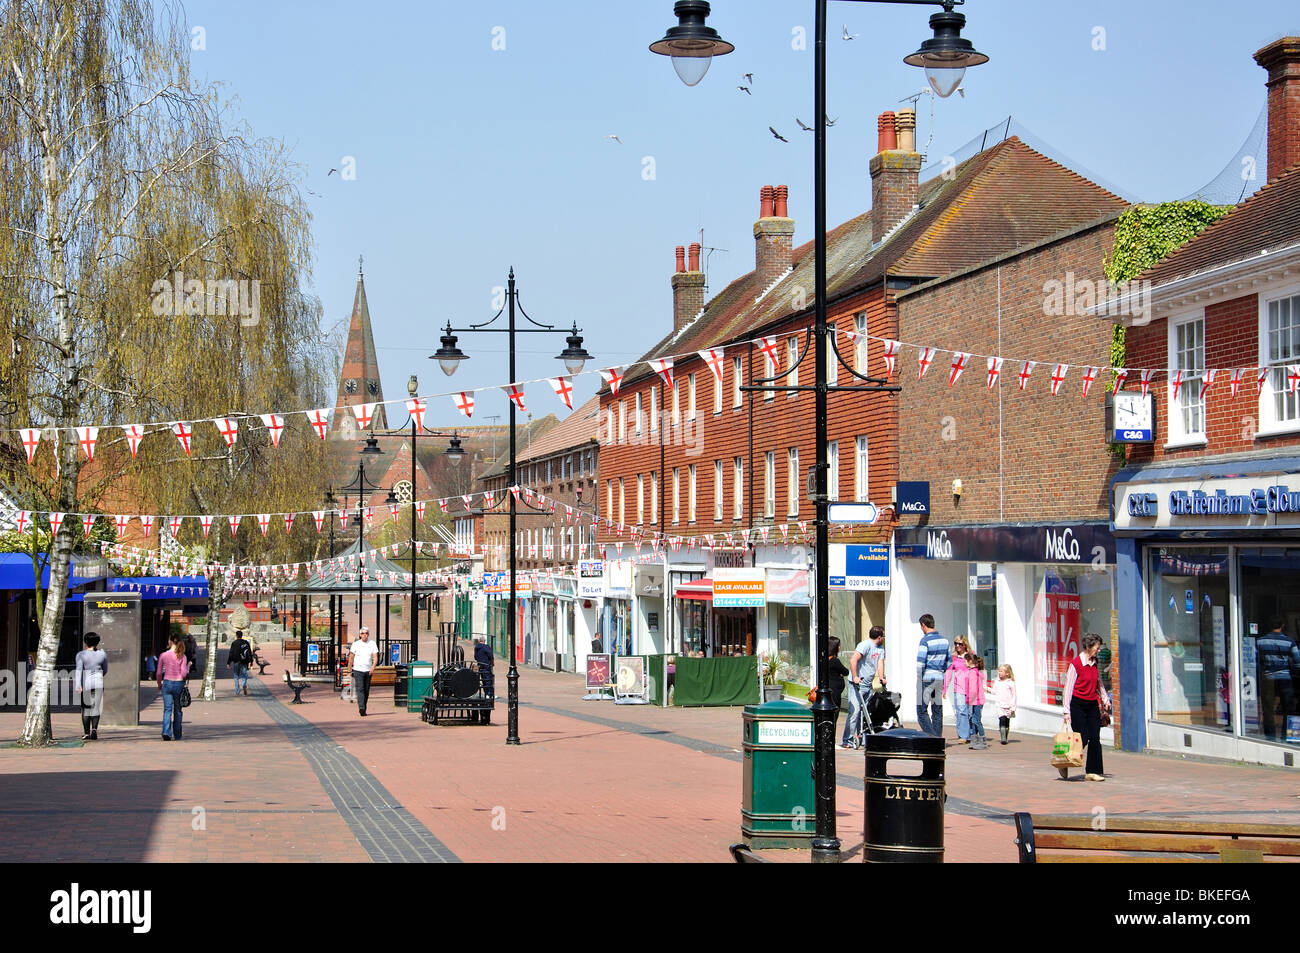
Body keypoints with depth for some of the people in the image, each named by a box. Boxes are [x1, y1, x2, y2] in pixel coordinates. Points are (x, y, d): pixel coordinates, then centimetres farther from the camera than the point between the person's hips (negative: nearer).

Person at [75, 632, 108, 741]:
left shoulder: (81, 654, -5)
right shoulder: (103, 654, 3)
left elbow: (79, 670, -14)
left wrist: (78, 686, -19)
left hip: (85, 683, -1)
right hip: (98, 683, 1)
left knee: (86, 708, 10)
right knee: (96, 708, 4)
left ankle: (86, 733, 12)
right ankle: (94, 729, -17)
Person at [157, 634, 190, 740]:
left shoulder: (163, 656, -3)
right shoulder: (182, 657, -6)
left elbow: (159, 673, 2)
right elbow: (184, 674, -10)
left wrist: (159, 684, 18)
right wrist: (188, 667, 9)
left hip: (167, 683, 0)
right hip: (179, 684, 0)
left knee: (167, 709, -2)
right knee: (178, 710, 13)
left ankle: (166, 732, -19)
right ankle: (177, 735, 19)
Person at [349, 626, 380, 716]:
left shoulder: (372, 644, 5)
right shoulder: (356, 644, 4)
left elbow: (375, 657, -1)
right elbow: (351, 658, 10)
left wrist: (373, 666, -18)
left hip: (368, 670, 2)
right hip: (358, 670, -2)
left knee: (366, 691, 7)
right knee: (360, 689, -15)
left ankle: (364, 709, 17)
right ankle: (361, 708, -28)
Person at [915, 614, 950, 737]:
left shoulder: (925, 641, -12)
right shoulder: (944, 640, 9)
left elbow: (920, 663, -17)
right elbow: (949, 662, 15)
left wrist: (919, 679, -6)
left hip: (926, 678, -7)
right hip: (940, 679, 7)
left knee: (921, 710, -2)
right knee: (937, 710, 12)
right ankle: (938, 738, 12)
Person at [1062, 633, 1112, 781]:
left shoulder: (1094, 663, 9)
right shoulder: (1075, 664, -12)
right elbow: (1068, 688, -12)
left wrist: (1105, 699, 21)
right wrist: (1067, 711, -15)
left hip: (1093, 705, 6)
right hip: (1078, 705, -6)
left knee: (1095, 739, 0)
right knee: (1082, 740, -6)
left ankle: (1093, 771, 4)